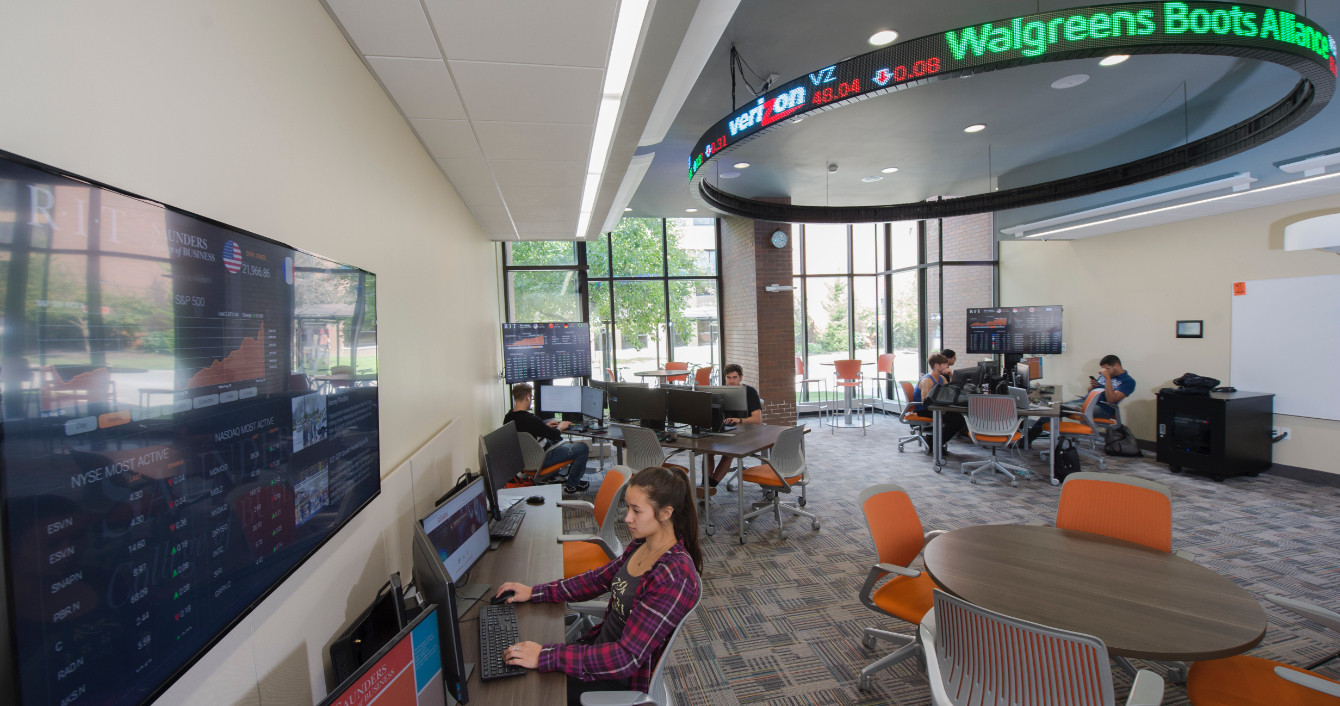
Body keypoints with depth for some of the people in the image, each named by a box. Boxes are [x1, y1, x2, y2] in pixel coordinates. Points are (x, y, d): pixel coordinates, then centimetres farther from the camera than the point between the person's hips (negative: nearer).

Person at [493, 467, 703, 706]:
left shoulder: (674, 578, -31)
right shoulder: (642, 544, -5)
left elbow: (628, 658, -30)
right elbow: (600, 579, 9)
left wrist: (545, 656, -31)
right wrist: (534, 592, 5)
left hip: (622, 681, -7)